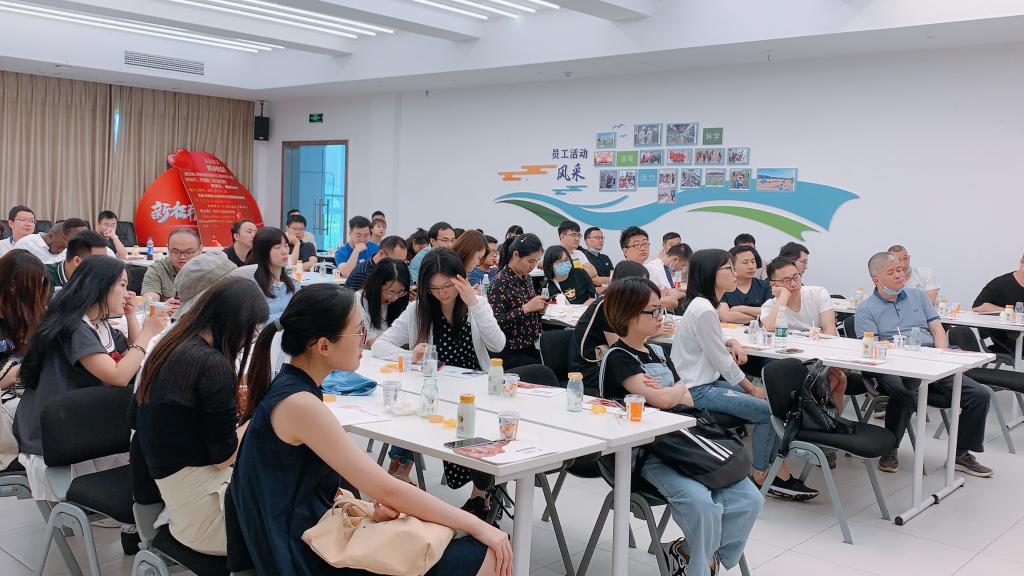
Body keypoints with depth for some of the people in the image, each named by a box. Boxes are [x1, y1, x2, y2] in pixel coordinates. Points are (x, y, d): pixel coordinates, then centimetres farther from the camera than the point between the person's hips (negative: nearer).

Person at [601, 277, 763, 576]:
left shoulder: (657, 352, 19)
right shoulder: (618, 358, -7)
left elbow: (688, 401, 15)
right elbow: (663, 400, -19)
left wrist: (666, 393, -6)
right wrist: (678, 388, 3)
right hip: (647, 454, -8)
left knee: (749, 498, -10)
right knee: (703, 505, -30)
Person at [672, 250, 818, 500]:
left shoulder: (705, 304, 9)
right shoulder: (703, 310, -22)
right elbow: (722, 360, -17)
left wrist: (732, 342, 3)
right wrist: (751, 387, -4)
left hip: (708, 381, 10)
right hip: (698, 391, -10)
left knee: (770, 402, 6)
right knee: (767, 410, -10)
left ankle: (780, 473, 7)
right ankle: (761, 475, 7)